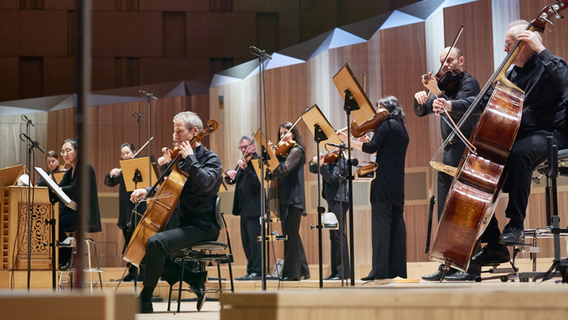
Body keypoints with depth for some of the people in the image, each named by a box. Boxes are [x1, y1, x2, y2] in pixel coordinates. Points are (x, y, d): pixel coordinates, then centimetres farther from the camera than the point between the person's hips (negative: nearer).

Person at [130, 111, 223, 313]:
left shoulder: (210, 159, -7)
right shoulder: (182, 161, 16)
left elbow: (205, 184, -28)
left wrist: (189, 158, -19)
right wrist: (147, 191, 8)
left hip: (203, 226, -9)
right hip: (185, 224, 9)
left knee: (156, 242, -29)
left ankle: (145, 302, -20)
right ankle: (195, 279, 0)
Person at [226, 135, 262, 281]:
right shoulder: (243, 161, 19)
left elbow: (258, 180, -22)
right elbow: (232, 180, 20)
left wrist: (245, 168, -32)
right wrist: (230, 174, -2)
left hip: (253, 208, -9)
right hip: (244, 209, 9)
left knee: (254, 240, -11)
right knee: (246, 242, 11)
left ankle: (257, 271, -12)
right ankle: (251, 271, 16)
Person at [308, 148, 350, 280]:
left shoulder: (341, 162, -8)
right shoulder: (330, 163, 16)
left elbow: (332, 178, -18)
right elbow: (313, 170, 18)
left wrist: (322, 165, -25)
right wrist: (315, 162, -2)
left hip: (339, 200, -9)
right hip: (332, 200, 9)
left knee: (338, 234, -13)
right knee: (333, 236, 8)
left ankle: (343, 271, -15)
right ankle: (335, 271, 11)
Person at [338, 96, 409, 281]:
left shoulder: (387, 124, -6)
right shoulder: (402, 129, 20)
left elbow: (371, 148, -15)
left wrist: (347, 139, -10)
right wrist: (371, 142, 13)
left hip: (383, 182, -9)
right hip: (398, 184, 9)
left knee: (381, 224, -11)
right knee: (396, 223, 7)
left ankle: (380, 270, -16)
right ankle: (398, 269, 6)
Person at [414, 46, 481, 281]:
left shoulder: (469, 83, -4)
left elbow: (460, 108, -21)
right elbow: (421, 112, 17)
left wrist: (438, 93, -29)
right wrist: (420, 98, -3)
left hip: (465, 149, -9)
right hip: (448, 152, 9)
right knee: (445, 212, 8)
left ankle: (471, 267, -10)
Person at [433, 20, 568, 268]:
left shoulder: (546, 66, -4)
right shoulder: (512, 74, 18)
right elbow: (487, 102, 16)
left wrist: (540, 49, -27)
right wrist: (451, 105, 6)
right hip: (515, 138, 8)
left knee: (519, 152, -42)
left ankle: (516, 224, -34)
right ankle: (494, 245, -1)